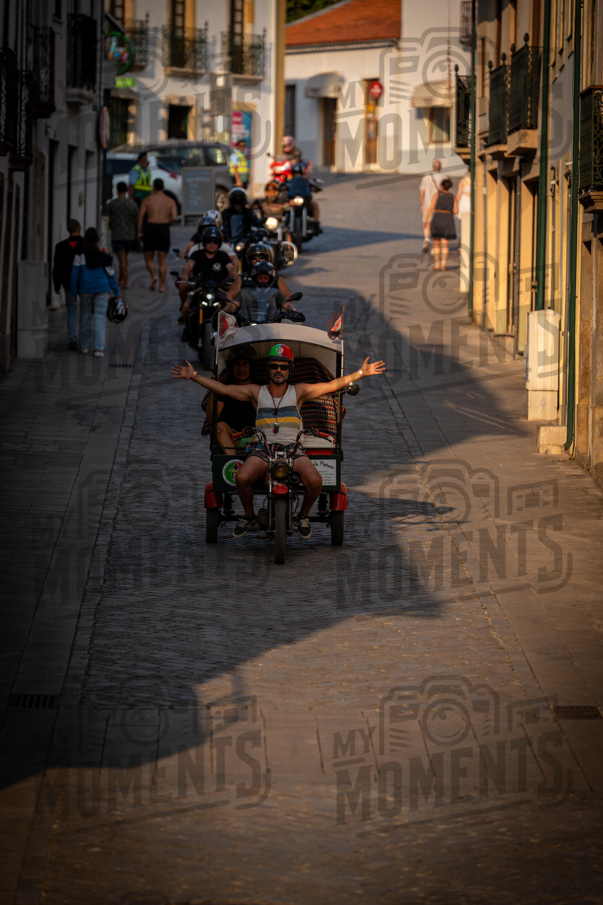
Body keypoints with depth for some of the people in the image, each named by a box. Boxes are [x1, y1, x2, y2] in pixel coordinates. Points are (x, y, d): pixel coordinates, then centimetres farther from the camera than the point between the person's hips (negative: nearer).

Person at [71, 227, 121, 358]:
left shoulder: (80, 253, -5)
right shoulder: (103, 254, -1)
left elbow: (75, 272, -3)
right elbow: (110, 274, 3)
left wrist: (73, 292, 4)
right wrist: (116, 292, 12)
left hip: (85, 289, 0)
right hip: (102, 288, 0)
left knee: (85, 315, 15)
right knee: (100, 317, -1)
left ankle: (84, 346, 24)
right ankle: (99, 348, -10)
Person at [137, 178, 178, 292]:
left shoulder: (147, 200, 2)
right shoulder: (170, 201, 5)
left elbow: (140, 216, -6)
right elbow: (174, 217, -5)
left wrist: (139, 231, -2)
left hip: (151, 227, -1)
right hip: (164, 229, 1)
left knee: (148, 258, 11)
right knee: (162, 258, 6)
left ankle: (153, 276, -15)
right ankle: (162, 285, 1)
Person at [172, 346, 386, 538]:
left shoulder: (298, 391, 10)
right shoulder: (256, 392, 11)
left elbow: (332, 385, 8)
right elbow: (223, 389, 9)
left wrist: (361, 373, 2)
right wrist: (194, 376, 3)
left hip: (293, 449, 0)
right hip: (263, 449, 0)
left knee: (315, 481, -28)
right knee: (242, 478, -29)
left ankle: (304, 515, 5)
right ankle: (249, 515, 2)